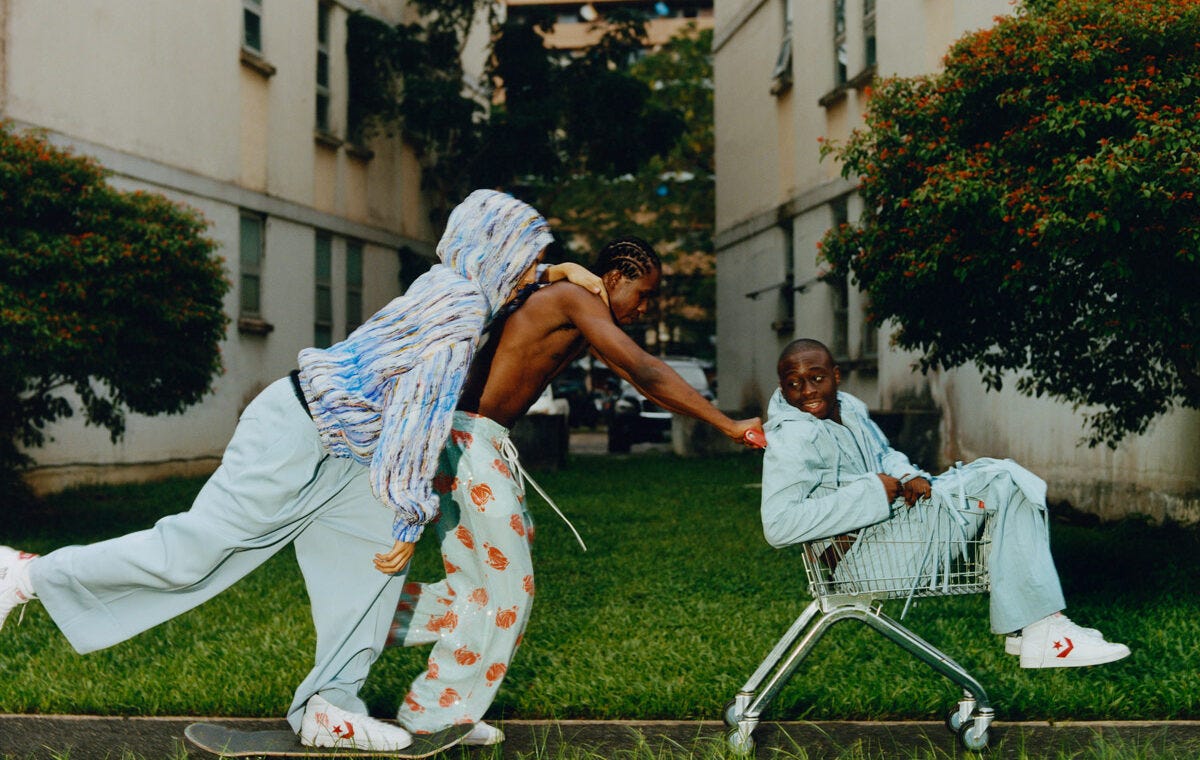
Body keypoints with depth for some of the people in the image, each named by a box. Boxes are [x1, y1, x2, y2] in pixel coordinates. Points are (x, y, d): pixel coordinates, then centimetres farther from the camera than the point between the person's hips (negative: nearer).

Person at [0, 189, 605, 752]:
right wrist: (411, 513, -18)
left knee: (375, 552, 3)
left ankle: (330, 706, 4)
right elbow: (421, 413, -23)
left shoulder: (449, 284, 8)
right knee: (192, 551, -7)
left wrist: (557, 277, 28)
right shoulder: (459, 310, -19)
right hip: (298, 435, -10)